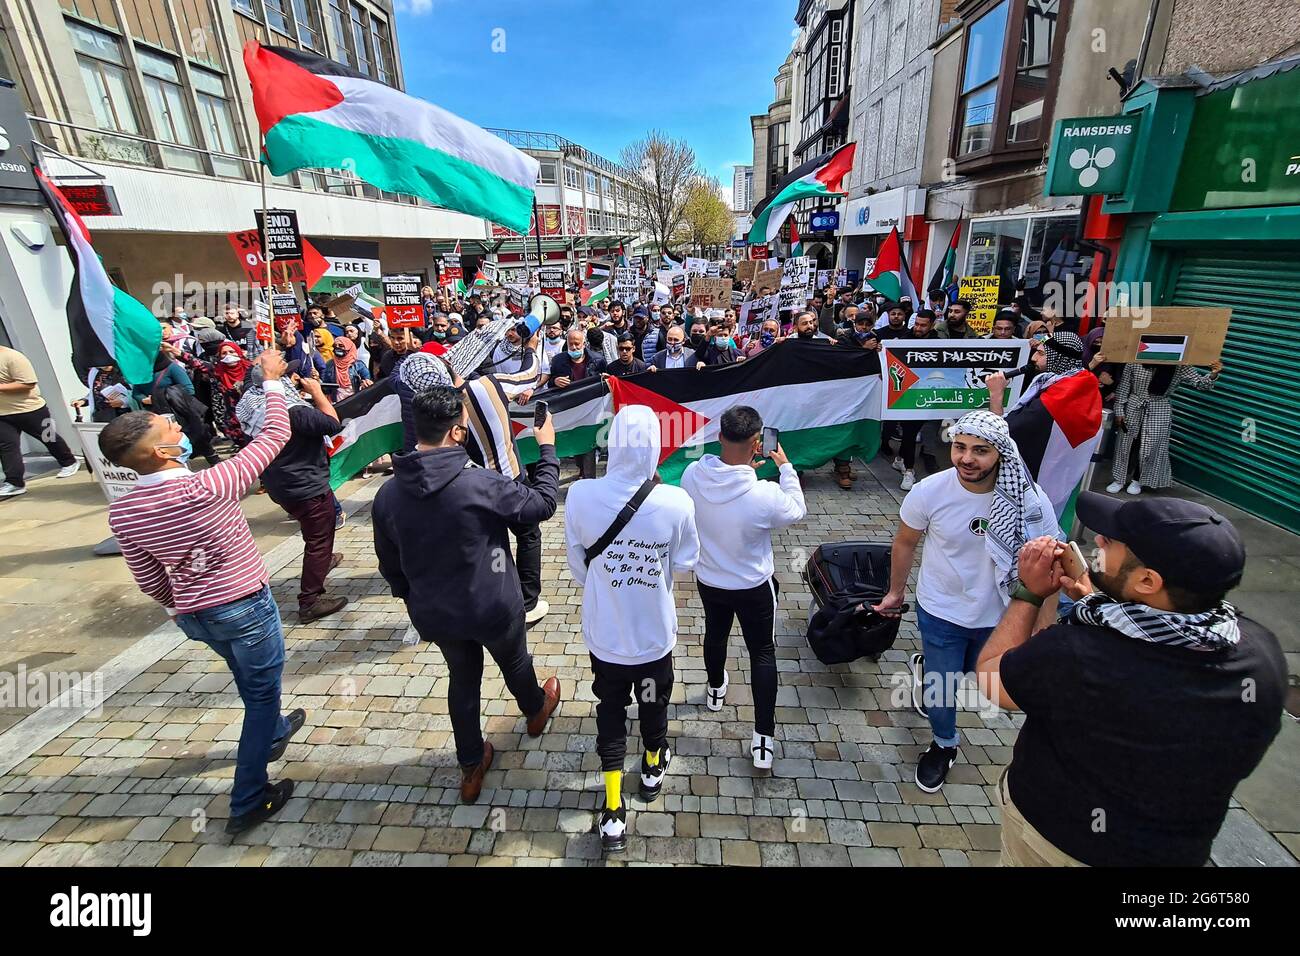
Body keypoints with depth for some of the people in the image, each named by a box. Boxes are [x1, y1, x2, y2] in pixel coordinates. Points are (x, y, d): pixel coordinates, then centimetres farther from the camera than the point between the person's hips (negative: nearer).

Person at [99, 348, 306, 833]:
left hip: (193, 616, 6)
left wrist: (184, 609, 22)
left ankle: (273, 733, 57)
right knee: (260, 695, 12)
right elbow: (274, 435, -19)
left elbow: (149, 582, 3)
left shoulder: (121, 512, -9)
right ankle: (248, 801, 22)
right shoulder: (210, 488, -28)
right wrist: (272, 380, -5)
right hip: (245, 608, -6)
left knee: (252, 683, 31)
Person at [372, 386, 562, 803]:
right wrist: (547, 448, -2)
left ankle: (471, 768, 40)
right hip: (493, 608, -3)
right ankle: (536, 711, 58)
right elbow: (542, 503, -13)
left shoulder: (388, 494, -12)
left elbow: (389, 564, 1)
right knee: (515, 663, 27)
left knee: (463, 679, 25)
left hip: (434, 614, 4)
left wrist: (413, 598, 19)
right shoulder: (480, 484, -28)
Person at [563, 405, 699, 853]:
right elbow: (686, 561, -7)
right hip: (655, 632, 0)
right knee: (653, 704, 27)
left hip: (604, 633, 0)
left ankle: (613, 813, 30)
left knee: (610, 710, 22)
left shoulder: (580, 496, -22)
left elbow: (577, 566, -7)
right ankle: (653, 769, 54)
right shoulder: (676, 502, -25)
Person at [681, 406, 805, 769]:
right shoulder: (765, 495, -33)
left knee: (715, 634, 30)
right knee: (763, 653, 16)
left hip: (708, 580, 4)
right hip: (754, 587, -4)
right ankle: (764, 740, 22)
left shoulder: (692, 475, -22)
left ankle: (716, 690, 57)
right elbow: (797, 511, -9)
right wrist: (785, 467, 0)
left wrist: (742, 471, 4)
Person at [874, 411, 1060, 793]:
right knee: (941, 690, 10)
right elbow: (904, 542, -5)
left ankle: (929, 669, 61)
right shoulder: (929, 491, -23)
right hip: (940, 613, -1)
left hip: (999, 617, 2)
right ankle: (945, 744, 44)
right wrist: (895, 592, 7)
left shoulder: (1029, 499, -23)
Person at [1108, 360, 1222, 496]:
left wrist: (1213, 374, -30)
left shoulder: (1179, 367, -9)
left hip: (1159, 412, 0)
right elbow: (1124, 386, -3)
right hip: (1133, 407, 0)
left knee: (1150, 448, 5)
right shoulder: (1134, 361, -10)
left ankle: (1137, 480, 24)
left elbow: (1201, 384, -7)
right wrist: (1119, 411, -2)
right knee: (1125, 444, 9)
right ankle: (1119, 479, 23)